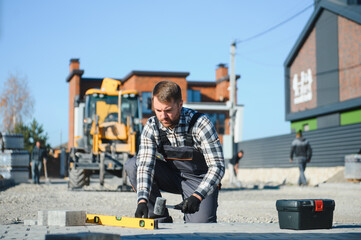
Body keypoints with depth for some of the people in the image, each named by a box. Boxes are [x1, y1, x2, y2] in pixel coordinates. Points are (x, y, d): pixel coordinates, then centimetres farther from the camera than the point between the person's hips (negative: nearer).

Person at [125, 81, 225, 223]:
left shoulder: (200, 123, -24)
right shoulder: (151, 127, -13)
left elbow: (217, 166, -26)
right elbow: (145, 165, -21)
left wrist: (197, 197, -40)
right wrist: (142, 200, -37)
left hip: (200, 180, -4)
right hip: (173, 177, 4)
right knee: (132, 165, -19)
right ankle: (162, 220, -10)